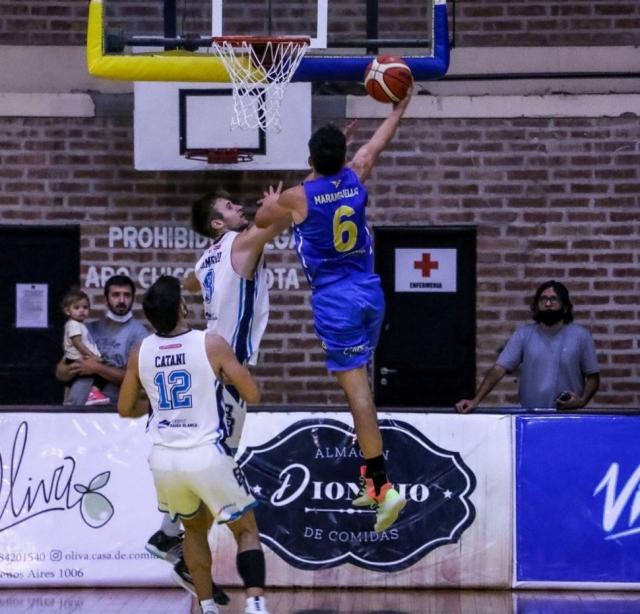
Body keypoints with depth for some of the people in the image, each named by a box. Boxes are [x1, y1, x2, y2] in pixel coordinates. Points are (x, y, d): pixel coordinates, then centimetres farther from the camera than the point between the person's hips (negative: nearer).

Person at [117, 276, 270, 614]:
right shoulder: (211, 344, -7)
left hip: (164, 459, 4)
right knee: (247, 530, 11)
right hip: (208, 456, -4)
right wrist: (227, 376, 16)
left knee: (195, 528, 28)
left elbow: (125, 409, 16)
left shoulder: (140, 353, 3)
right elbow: (252, 395, -3)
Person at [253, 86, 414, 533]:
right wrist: (400, 107, 38)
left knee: (356, 387, -10)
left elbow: (261, 221, 11)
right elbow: (376, 145, 21)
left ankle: (383, 485, -18)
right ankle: (371, 477, 22)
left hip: (335, 300, -5)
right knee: (359, 379, 19)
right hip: (370, 292, 6)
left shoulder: (298, 198, -10)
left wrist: (271, 204, 33)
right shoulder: (356, 179, 1)